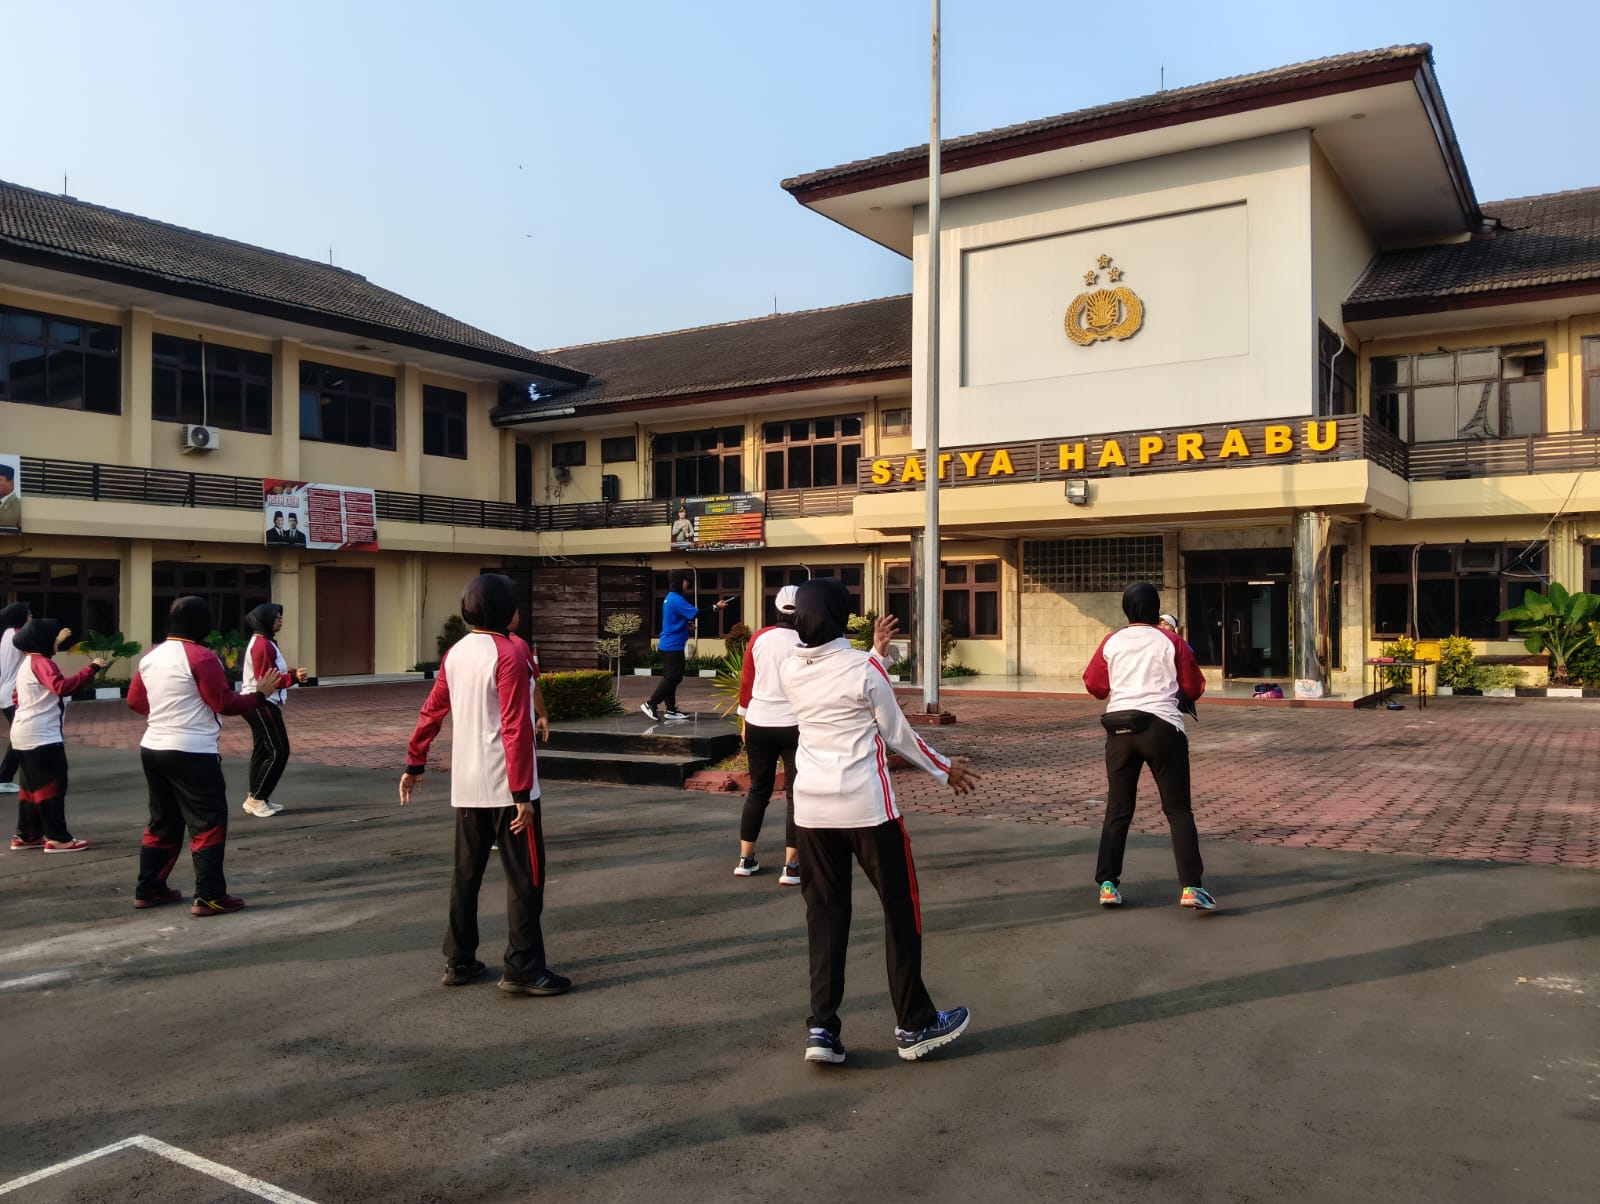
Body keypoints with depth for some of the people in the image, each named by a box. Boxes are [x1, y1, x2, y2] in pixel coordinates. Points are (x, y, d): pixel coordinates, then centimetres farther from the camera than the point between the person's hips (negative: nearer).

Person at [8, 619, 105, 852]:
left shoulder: (28, 662, 14)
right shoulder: (41, 663, -16)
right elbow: (62, 686, -34)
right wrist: (91, 668, -35)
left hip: (24, 734, 11)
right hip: (42, 736, -11)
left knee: (32, 785, 16)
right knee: (52, 784, -8)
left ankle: (26, 835, 22)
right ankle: (57, 838, -7)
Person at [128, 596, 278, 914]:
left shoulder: (150, 656, 9)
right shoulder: (201, 657, -15)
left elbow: (134, 699, 18)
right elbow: (224, 703, -15)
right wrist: (259, 695, -3)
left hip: (152, 749, 8)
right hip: (191, 753, -8)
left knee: (163, 822, 19)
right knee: (208, 823, -3)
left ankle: (148, 890, 25)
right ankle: (209, 898, -4)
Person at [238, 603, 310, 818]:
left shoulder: (264, 642, 17)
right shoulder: (261, 644, -17)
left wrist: (293, 675, 5)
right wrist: (294, 678, -27)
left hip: (261, 703, 11)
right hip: (261, 704, -11)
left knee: (263, 751, 12)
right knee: (279, 751, -9)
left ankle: (256, 799, 16)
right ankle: (256, 799, -4)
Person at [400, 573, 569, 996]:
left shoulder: (456, 652, 8)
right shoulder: (511, 652, -15)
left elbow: (431, 711, 13)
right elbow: (516, 728, -19)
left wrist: (414, 764, 23)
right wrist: (522, 793, -19)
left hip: (466, 785, 8)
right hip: (506, 785, -8)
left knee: (466, 872, 15)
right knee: (525, 875, 0)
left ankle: (459, 961, 22)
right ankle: (523, 969, 1)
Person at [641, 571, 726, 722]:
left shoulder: (671, 597, 14)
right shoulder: (676, 599, -19)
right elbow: (695, 613, -24)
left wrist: (687, 624, 7)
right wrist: (715, 607, -18)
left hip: (670, 645, 10)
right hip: (672, 646, -10)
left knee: (672, 677, 12)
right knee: (672, 678, -8)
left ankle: (670, 709, 15)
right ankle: (650, 704, -6)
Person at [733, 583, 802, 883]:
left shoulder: (759, 638, 0)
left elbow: (746, 682, 5)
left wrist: (744, 718, 17)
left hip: (758, 725, 4)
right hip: (796, 726, -3)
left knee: (758, 790, 16)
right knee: (797, 795, 5)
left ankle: (745, 859, 20)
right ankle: (791, 866, 4)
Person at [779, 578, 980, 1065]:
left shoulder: (790, 670, 3)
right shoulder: (864, 668, -11)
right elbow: (897, 734, -2)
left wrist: (875, 653, 25)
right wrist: (945, 768, 11)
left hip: (811, 806, 5)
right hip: (866, 805, -4)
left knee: (825, 911, 11)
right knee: (900, 907, 9)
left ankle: (822, 1029, 8)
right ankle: (915, 1025, 17)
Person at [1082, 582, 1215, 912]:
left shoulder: (1111, 642, 6)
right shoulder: (1171, 642, 3)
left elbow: (1094, 686, 10)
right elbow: (1193, 690, 6)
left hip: (1120, 728, 2)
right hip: (1162, 727, -2)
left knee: (1118, 809, 11)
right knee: (1178, 809, 3)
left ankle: (1108, 884, 8)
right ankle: (1191, 887, -4)